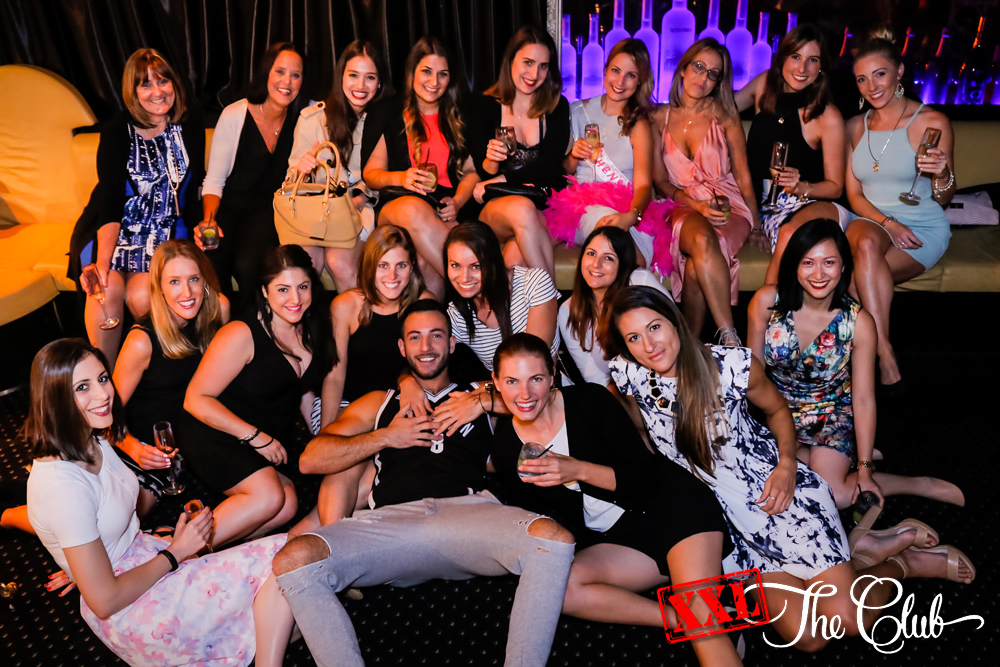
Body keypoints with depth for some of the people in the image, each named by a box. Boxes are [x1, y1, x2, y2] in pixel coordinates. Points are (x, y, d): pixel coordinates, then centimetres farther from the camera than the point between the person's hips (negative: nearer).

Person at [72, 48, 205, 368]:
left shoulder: (191, 124, 0)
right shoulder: (117, 130, -8)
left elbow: (195, 183, 9)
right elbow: (110, 200, -17)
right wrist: (102, 260, -30)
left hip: (166, 231, 1)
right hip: (110, 228, -1)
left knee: (141, 297, -25)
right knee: (108, 289, -28)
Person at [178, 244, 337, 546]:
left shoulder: (312, 330, 4)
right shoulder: (242, 335, -16)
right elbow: (196, 400, -15)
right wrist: (255, 436, -18)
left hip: (273, 441, 7)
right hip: (215, 436, -6)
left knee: (288, 505, -18)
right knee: (269, 497, -27)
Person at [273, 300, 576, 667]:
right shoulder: (379, 403, 28)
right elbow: (310, 459, 19)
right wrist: (386, 437, 10)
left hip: (467, 511, -1)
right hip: (392, 519, 1)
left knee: (554, 539, -31)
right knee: (294, 560, -26)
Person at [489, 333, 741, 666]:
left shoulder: (589, 400, -9)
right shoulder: (504, 446, 0)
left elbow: (647, 475, -10)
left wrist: (578, 470, -23)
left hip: (672, 504, -4)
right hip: (614, 538, 5)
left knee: (700, 611, -31)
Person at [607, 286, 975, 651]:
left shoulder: (731, 365, -15)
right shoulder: (628, 374, -11)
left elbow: (777, 409, 4)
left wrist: (787, 464, -10)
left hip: (778, 487, -2)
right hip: (727, 515, 2)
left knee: (849, 619, -12)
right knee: (806, 638, -10)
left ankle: (903, 563, 19)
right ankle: (850, 554, 14)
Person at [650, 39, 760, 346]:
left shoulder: (725, 115, 9)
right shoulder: (660, 118, 11)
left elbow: (742, 175, 10)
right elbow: (660, 179, 7)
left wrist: (756, 225, 0)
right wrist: (695, 205, -10)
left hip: (728, 206, 0)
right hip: (682, 208, 0)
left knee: (696, 265, -34)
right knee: (702, 239, -38)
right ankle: (730, 340, -37)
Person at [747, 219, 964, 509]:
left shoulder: (859, 322, -18)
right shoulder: (766, 301, -16)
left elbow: (864, 400, -13)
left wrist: (865, 470, -14)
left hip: (832, 417, -2)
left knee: (829, 494, -19)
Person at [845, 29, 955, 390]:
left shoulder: (932, 121, -2)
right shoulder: (855, 126, 10)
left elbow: (943, 199, 1)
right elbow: (854, 195, 6)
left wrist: (942, 174, -23)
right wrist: (887, 223, -13)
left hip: (923, 228, -2)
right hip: (871, 221, 3)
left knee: (859, 276, -32)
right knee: (865, 243, -36)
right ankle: (886, 356, -35)